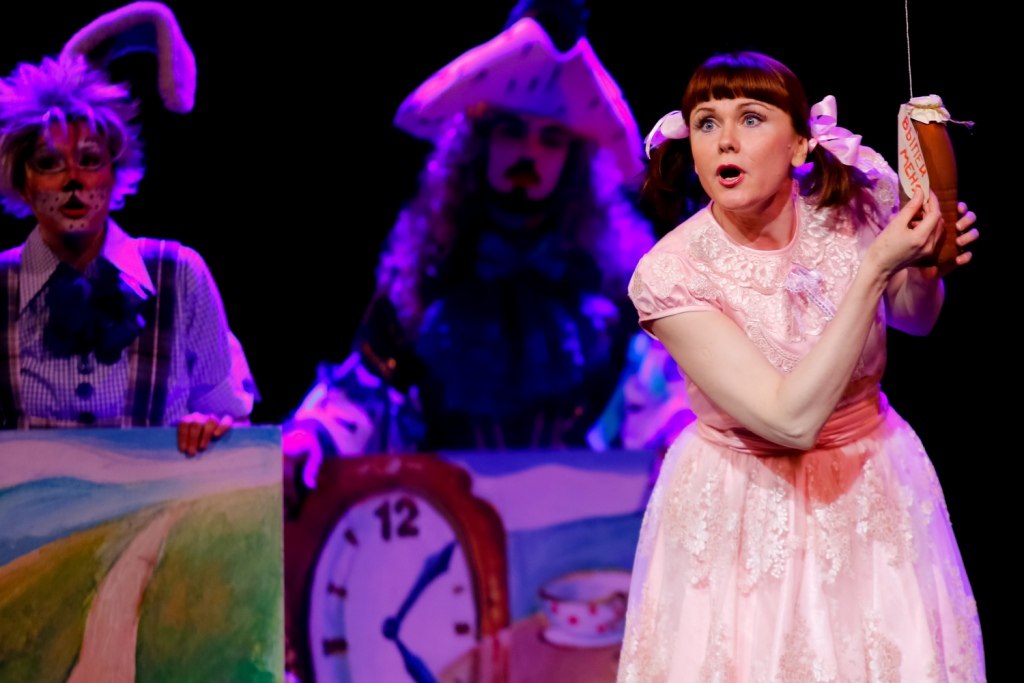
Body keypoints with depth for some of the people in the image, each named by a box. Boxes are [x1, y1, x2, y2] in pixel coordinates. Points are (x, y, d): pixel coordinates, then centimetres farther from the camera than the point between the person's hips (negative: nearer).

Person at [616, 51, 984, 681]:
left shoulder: (852, 200, -13)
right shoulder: (669, 274, -23)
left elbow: (913, 318, 9)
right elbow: (791, 418, -30)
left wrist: (926, 266, -15)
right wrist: (876, 267, -32)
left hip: (872, 488, 3)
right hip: (741, 507, -3)